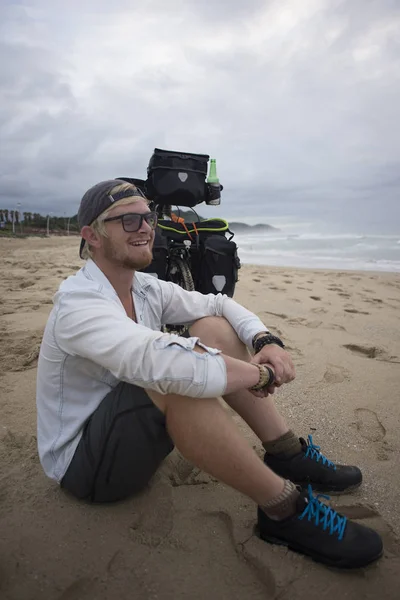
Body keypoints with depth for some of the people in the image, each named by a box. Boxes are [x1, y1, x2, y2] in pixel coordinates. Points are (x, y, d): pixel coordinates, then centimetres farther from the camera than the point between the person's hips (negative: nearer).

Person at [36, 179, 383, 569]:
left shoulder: (145, 288, -1)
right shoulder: (77, 303, -27)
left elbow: (220, 304, 3)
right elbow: (160, 361, -44)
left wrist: (267, 342, -17)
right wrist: (262, 373, -31)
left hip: (131, 425, 8)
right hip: (82, 460, -8)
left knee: (214, 328, -5)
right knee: (177, 380, -38)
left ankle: (288, 454, -2)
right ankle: (285, 509, -20)